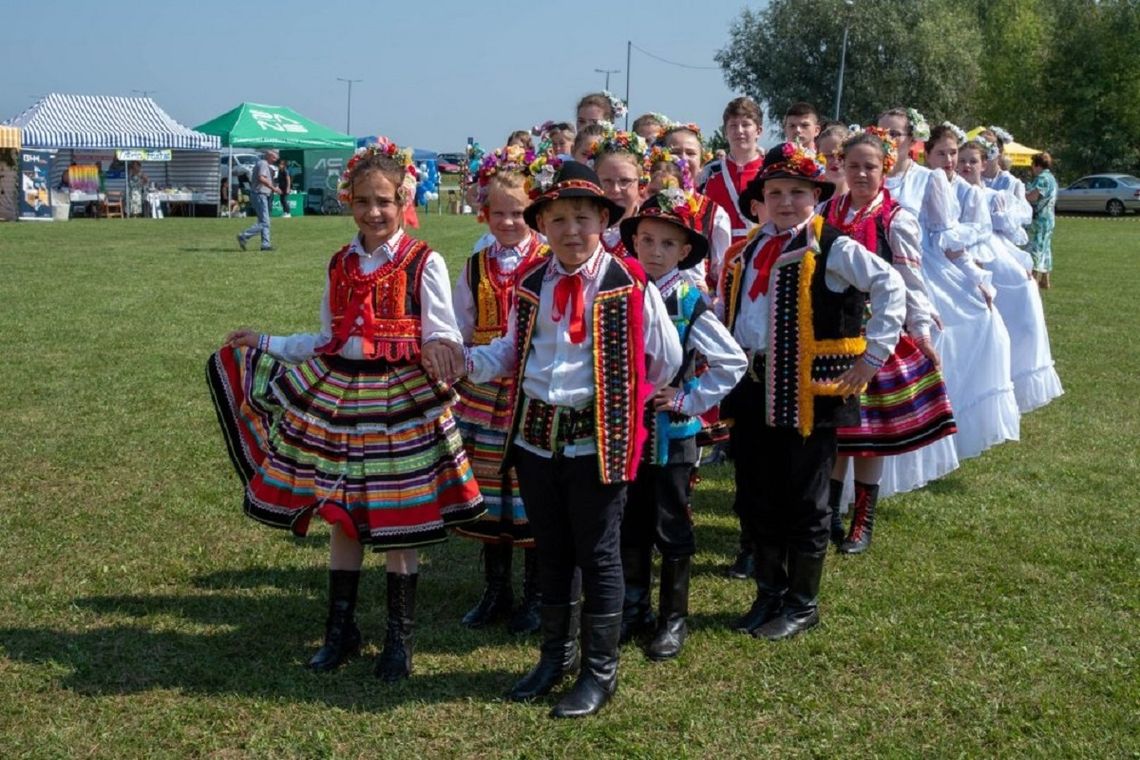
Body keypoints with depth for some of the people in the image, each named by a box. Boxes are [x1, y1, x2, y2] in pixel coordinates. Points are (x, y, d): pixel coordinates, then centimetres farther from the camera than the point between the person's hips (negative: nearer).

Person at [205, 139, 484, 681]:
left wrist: (439, 349, -30)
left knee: (398, 523, 2)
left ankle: (399, 638, 18)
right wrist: (266, 343, 13)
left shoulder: (424, 263, -7)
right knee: (339, 516, 11)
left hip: (401, 398, -5)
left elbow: (440, 337, -7)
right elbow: (328, 340, 15)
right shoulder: (341, 264, 9)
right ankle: (340, 630, 26)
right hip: (337, 394, 5)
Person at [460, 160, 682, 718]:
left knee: (597, 554, 4)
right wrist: (469, 361, -8)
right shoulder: (529, 282, 4)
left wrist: (627, 401, 10)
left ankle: (599, 671, 18)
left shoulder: (627, 285, -10)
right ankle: (555, 655, 33)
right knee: (550, 550, 17)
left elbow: (666, 358, -1)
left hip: (596, 438, -5)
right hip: (536, 434, 5)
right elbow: (511, 350, 10)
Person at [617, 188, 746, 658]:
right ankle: (634, 610, 28)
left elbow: (734, 363, -9)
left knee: (671, 528, 6)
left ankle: (673, 620, 20)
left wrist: (689, 400, -11)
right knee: (629, 526, 13)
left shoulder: (689, 303, -10)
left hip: (672, 433, -4)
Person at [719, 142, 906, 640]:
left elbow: (890, 287, -10)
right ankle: (770, 594, 29)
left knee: (803, 503, 5)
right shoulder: (747, 251, 10)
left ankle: (802, 604, 21)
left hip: (810, 392, -6)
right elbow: (726, 313, 22)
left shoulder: (833, 248, -8)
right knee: (755, 500, 12)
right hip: (753, 389, 6)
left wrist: (874, 354, -12)